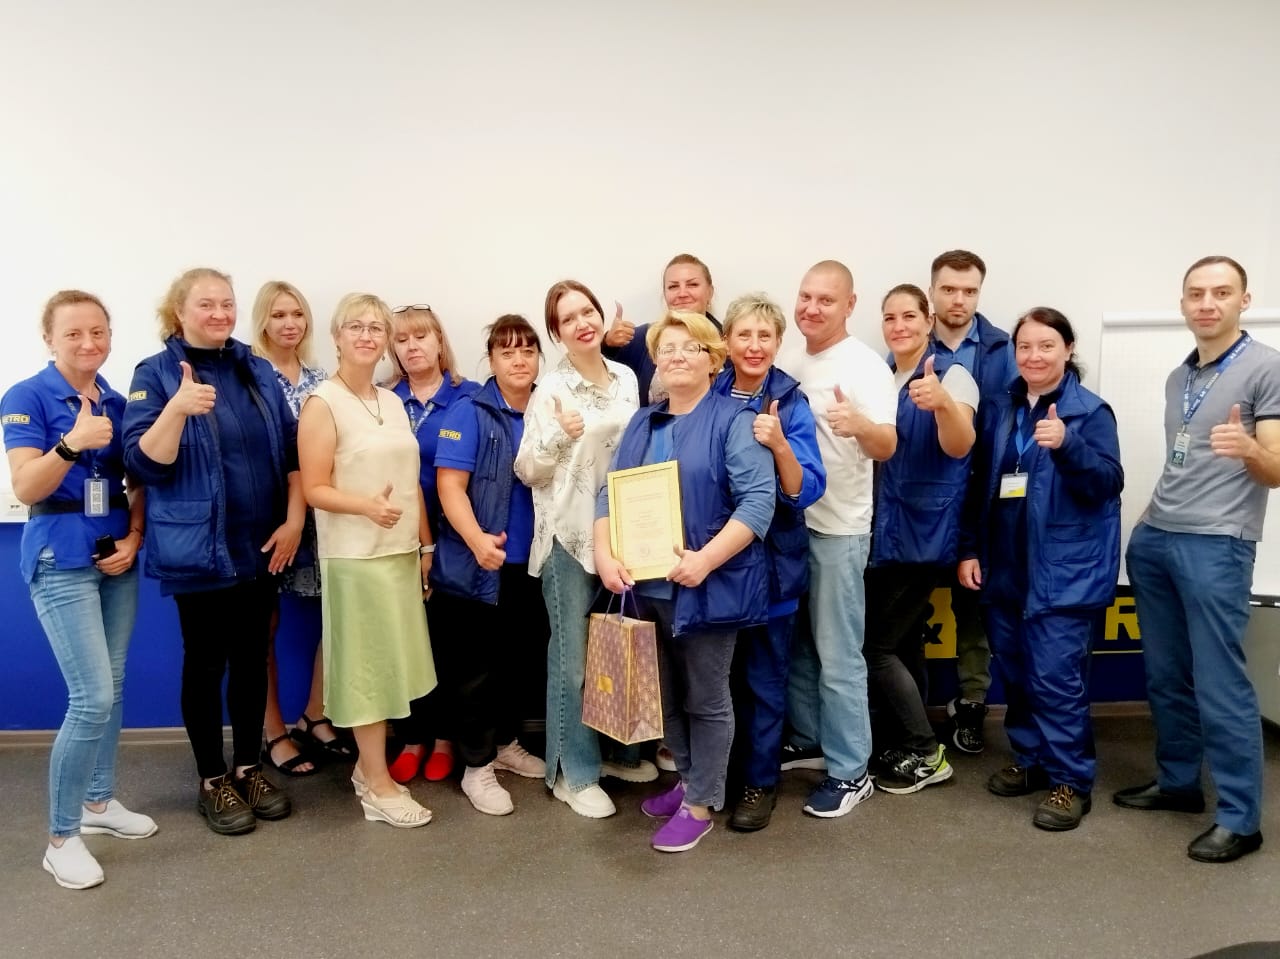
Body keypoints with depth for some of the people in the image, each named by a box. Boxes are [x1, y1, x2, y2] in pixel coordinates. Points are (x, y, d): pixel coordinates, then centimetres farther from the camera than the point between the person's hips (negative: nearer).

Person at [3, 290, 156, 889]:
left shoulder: (118, 403, 7)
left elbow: (139, 483, 12)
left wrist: (134, 538, -4)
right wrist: (72, 443, -32)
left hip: (115, 557, 6)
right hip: (61, 561, -6)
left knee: (112, 689, 13)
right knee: (92, 698, -10)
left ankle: (99, 802, 31)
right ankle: (61, 838, 5)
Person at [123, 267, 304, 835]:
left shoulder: (258, 370, 7)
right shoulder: (156, 374, -6)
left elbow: (291, 449, 8)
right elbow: (143, 465, -14)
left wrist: (294, 519, -2)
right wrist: (177, 409, -30)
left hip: (260, 545, 4)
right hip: (197, 549, -4)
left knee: (252, 658, 13)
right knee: (206, 662, 7)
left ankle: (249, 768, 29)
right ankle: (212, 782, 23)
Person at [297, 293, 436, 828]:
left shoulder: (393, 402, 11)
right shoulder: (322, 403, -9)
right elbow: (314, 489, -13)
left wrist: (425, 543, 13)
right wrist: (368, 506, -29)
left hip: (401, 551, 7)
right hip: (355, 557, -6)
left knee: (387, 664, 11)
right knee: (367, 666, 1)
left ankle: (369, 767, 25)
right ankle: (379, 787, 12)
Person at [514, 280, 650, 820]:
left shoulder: (627, 378, 6)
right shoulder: (551, 390, -9)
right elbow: (527, 471, -9)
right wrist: (559, 436, -26)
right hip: (570, 536, -5)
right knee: (573, 657, 2)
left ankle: (619, 749, 35)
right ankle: (574, 774, 17)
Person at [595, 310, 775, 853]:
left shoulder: (733, 421, -8)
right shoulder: (642, 425, 13)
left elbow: (759, 500, -17)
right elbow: (610, 493, 9)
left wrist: (705, 559, -26)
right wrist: (605, 554, -8)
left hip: (708, 587, -6)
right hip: (648, 585, 7)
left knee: (705, 698, 7)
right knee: (667, 695, 19)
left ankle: (701, 804, 22)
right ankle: (687, 779, 38)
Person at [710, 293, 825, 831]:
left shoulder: (791, 404, -9)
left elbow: (805, 492, -15)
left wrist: (779, 445, -32)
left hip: (770, 559, -3)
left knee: (763, 675, 9)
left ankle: (759, 782, 26)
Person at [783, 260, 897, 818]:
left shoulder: (864, 366, -13)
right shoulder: (793, 364, 8)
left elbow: (887, 448, -25)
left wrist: (860, 425, -44)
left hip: (839, 529, -7)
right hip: (790, 520, 7)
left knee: (838, 657, -1)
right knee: (795, 644, 17)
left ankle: (850, 772, 13)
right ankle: (809, 741, 34)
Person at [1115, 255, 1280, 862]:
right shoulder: (1177, 378, 16)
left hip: (1217, 544, -7)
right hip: (1153, 540, 7)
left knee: (1219, 683, -3)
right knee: (1165, 675, 14)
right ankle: (1177, 781, 29)